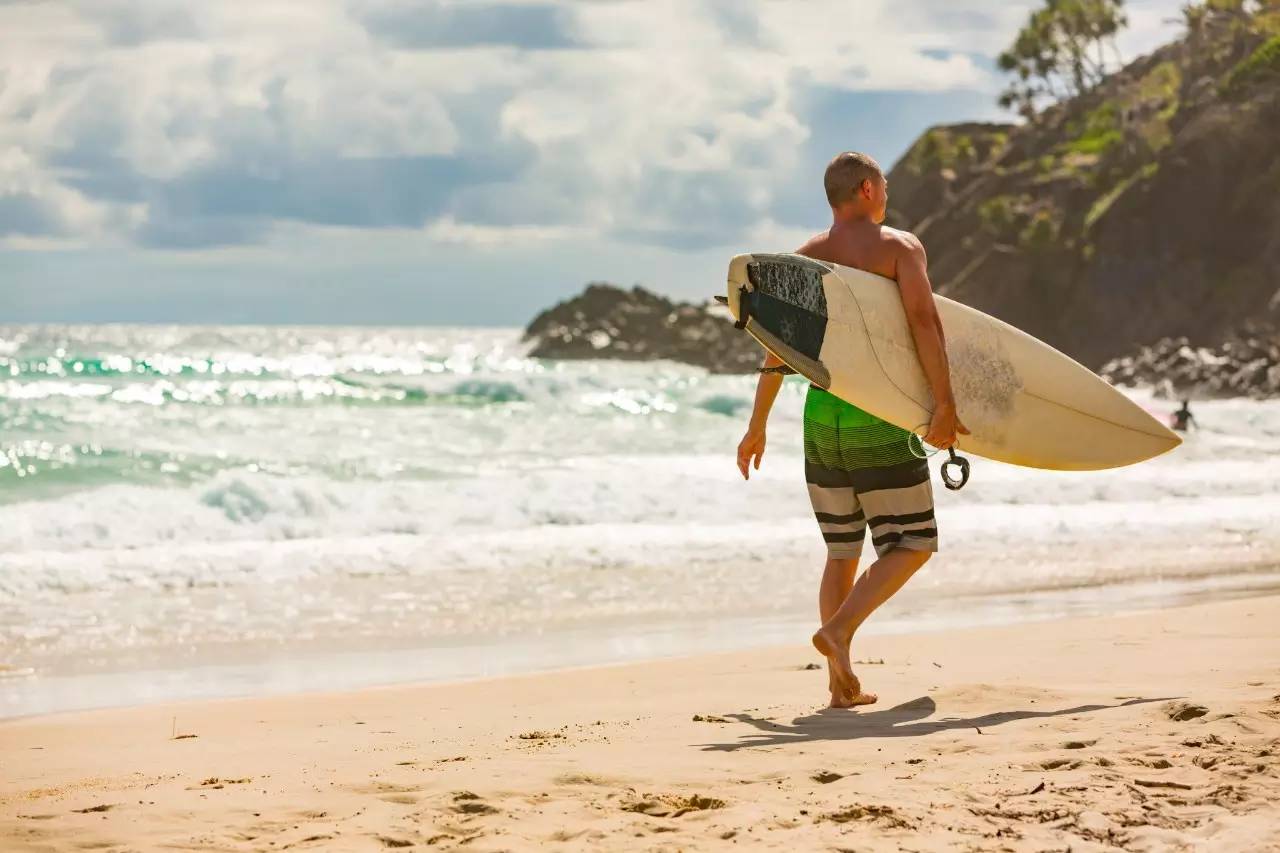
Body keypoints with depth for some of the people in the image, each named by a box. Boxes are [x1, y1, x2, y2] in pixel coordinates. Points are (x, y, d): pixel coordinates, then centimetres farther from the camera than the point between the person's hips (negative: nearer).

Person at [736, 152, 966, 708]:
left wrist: (757, 426, 15)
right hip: (879, 416, -5)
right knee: (911, 544, 4)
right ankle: (839, 630, -16)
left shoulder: (804, 258, 11)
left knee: (842, 550, 13)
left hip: (821, 413, 6)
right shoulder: (899, 246, -4)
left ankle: (841, 685, 7)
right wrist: (944, 404, -20)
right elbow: (923, 318, -19)